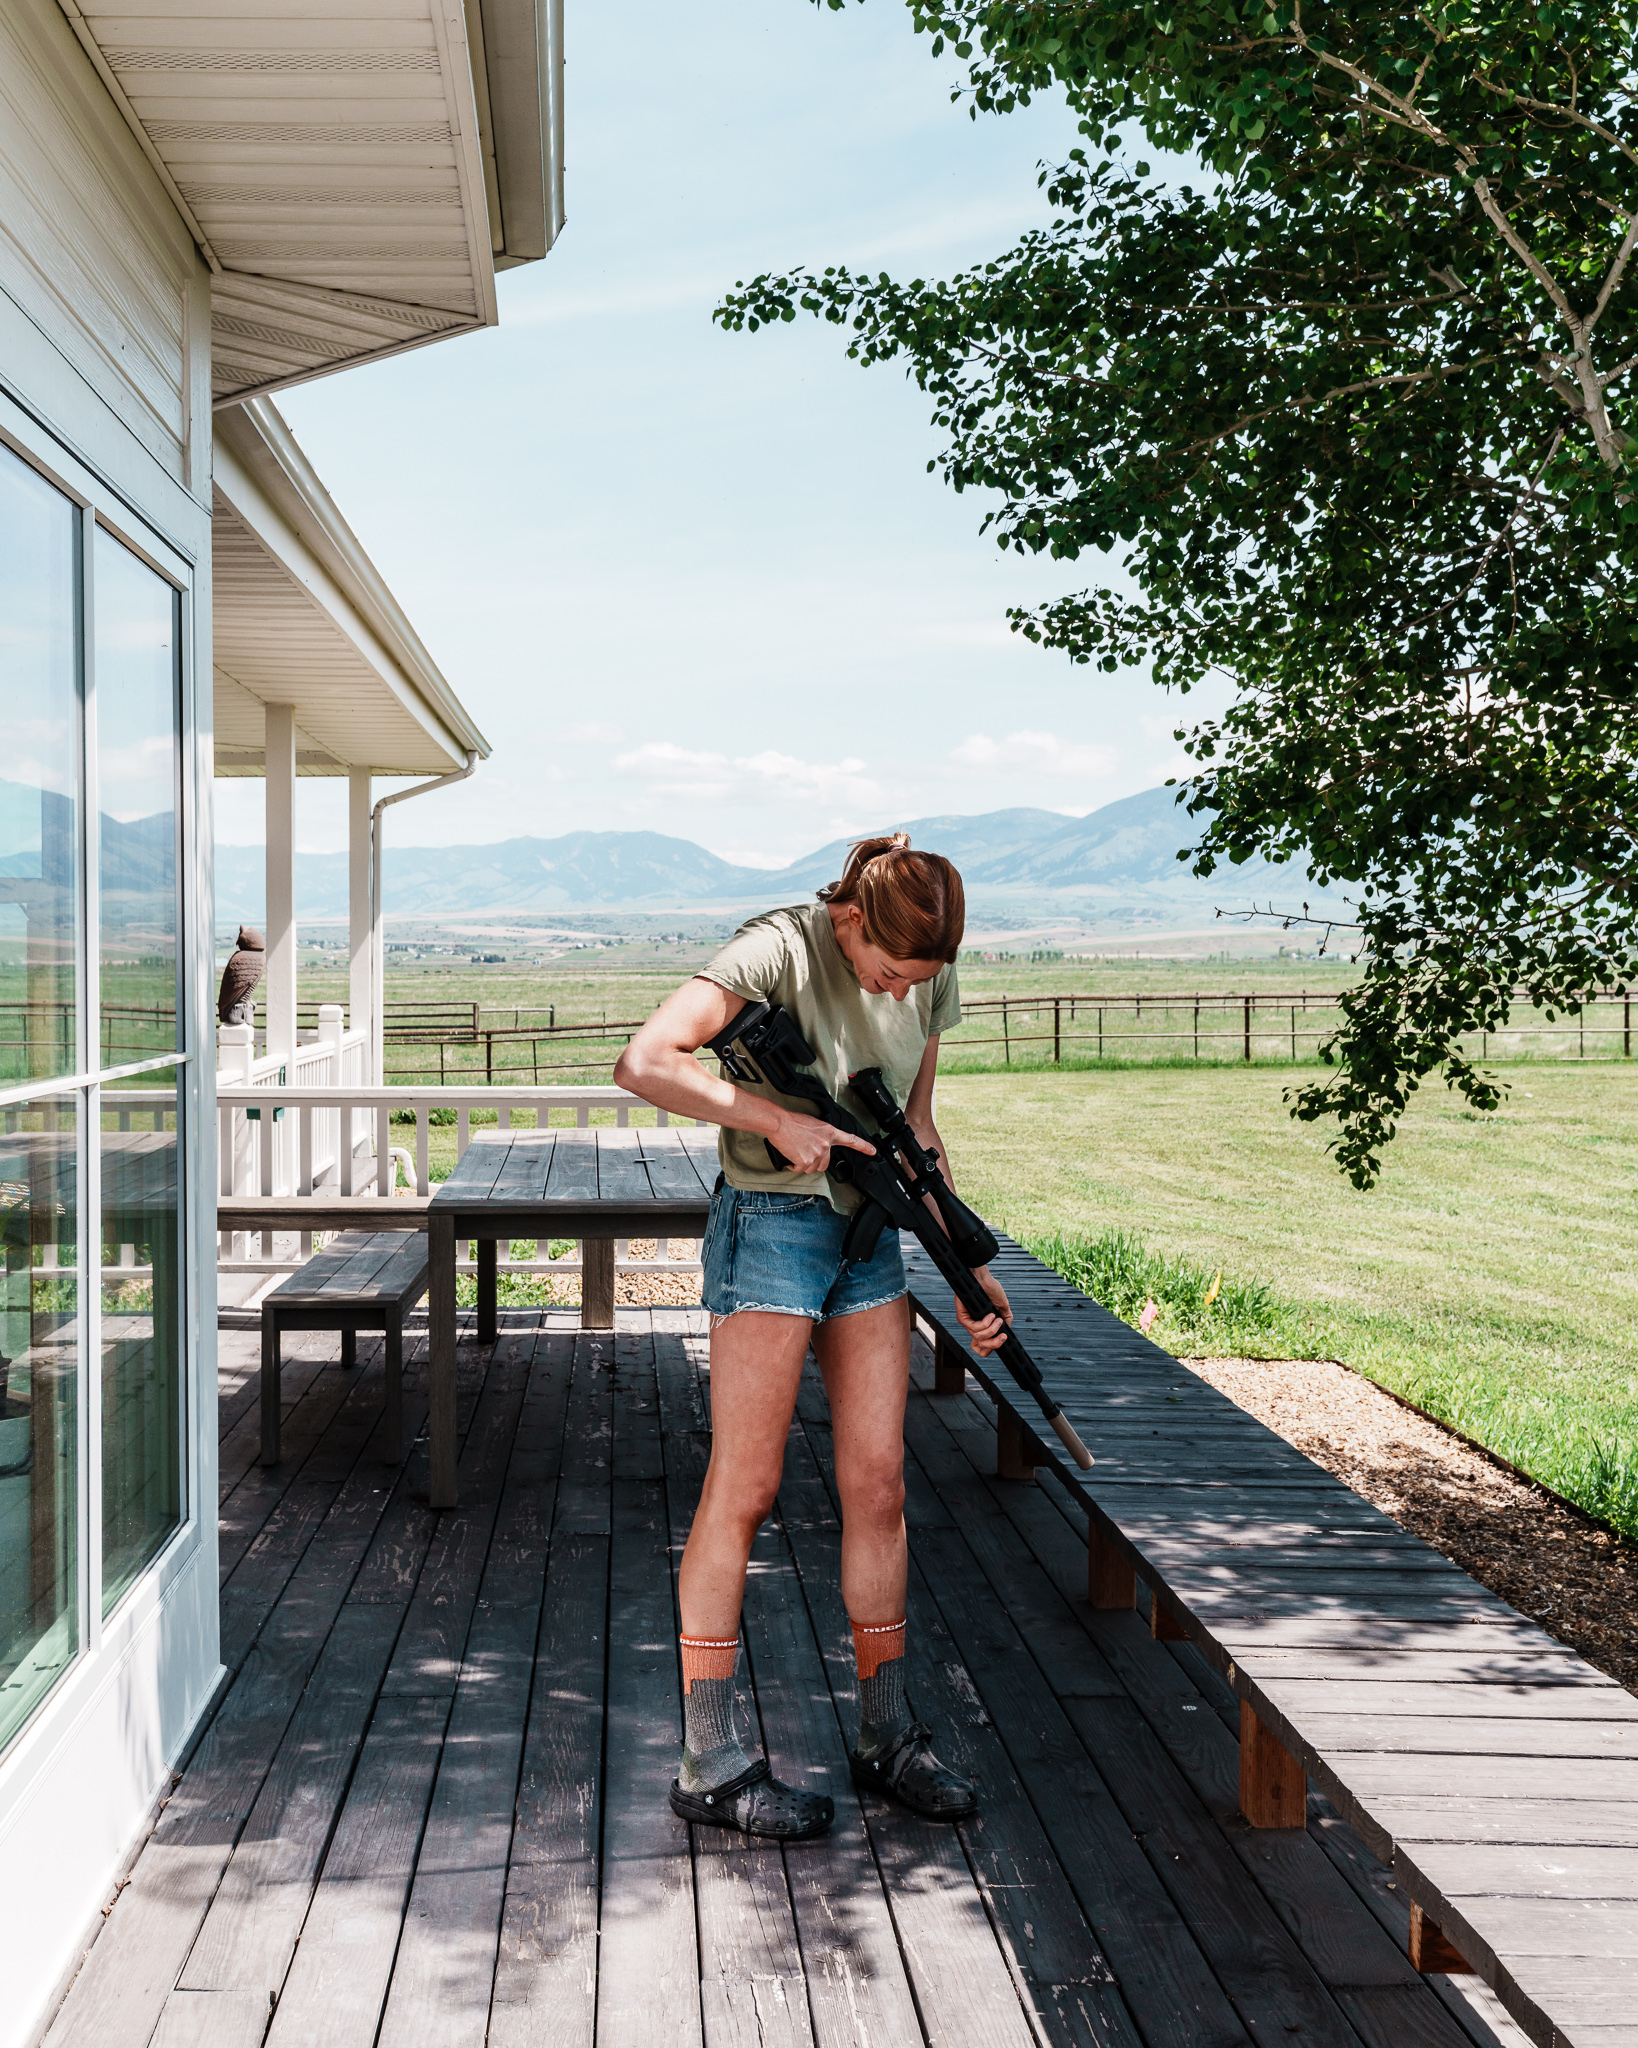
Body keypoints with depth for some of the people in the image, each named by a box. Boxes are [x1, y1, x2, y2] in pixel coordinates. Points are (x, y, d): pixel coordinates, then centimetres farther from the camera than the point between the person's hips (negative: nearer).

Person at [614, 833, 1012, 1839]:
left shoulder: (932, 980, 4)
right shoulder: (781, 948, -17)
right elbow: (646, 1062, -26)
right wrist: (779, 1121, -25)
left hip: (870, 1231, 6)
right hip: (771, 1225, -6)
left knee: (879, 1483, 7)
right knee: (744, 1490, -3)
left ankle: (889, 1736, 19)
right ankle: (710, 1763, 6)